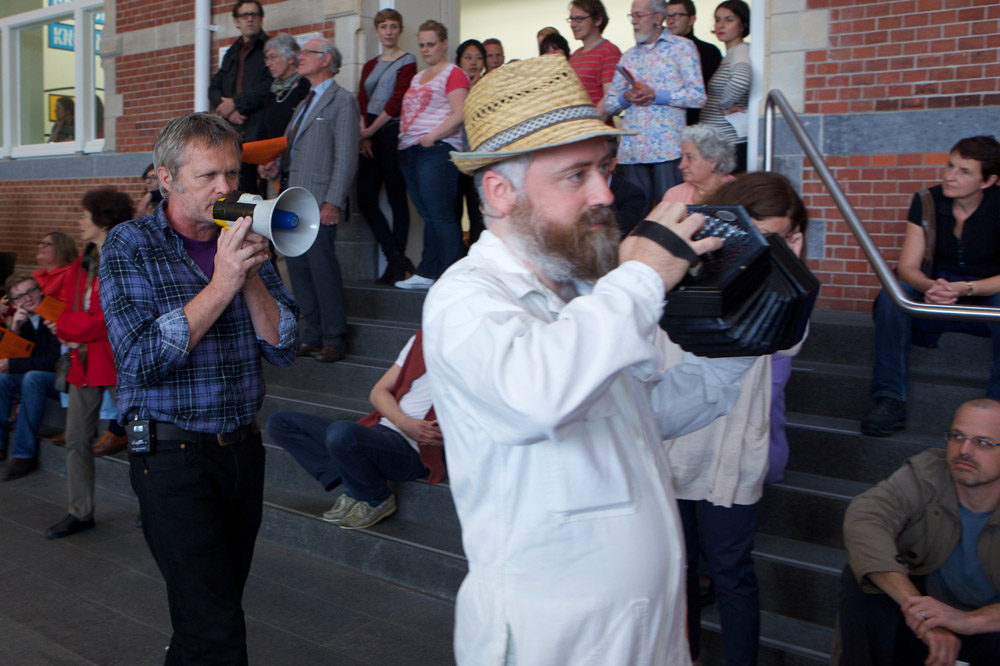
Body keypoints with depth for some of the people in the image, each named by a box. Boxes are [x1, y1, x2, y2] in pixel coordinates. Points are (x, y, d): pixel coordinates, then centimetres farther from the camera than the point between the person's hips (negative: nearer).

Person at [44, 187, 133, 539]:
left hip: (119, 362, -8)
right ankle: (80, 513, 23)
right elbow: (67, 309, 14)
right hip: (83, 361, 8)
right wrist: (68, 330, -8)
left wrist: (70, 328, -10)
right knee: (76, 439, 11)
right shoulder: (81, 265, 14)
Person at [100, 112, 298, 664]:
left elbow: (283, 348, 1)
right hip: (172, 452, -5)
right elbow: (142, 360, -17)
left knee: (215, 605, 16)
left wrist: (251, 277, -13)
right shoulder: (129, 246, -5)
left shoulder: (244, 244, 9)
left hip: (243, 447, 5)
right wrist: (221, 284, -20)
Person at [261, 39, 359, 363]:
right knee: (298, 268, 8)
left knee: (322, 266, -10)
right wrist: (278, 166, 6)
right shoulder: (305, 103, 24)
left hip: (318, 203, -9)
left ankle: (334, 340, -1)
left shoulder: (342, 101, -3)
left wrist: (333, 202, -19)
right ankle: (312, 337, 16)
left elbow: (346, 157, -11)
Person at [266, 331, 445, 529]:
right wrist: (404, 423, -7)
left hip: (411, 450, -8)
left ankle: (377, 501, -9)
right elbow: (378, 391, 12)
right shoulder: (420, 340, 15)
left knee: (341, 432, -38)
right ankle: (346, 482, -6)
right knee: (279, 423, 4)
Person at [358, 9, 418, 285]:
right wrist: (363, 135, -5)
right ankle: (396, 257, 5)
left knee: (396, 198, -3)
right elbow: (361, 103, 11)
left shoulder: (407, 62, 1)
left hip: (393, 132, -7)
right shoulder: (370, 66, 20)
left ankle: (396, 264, 3)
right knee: (365, 198, -1)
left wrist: (371, 130, -9)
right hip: (371, 137, 7)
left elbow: (397, 101, -9)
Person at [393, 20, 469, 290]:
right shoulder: (418, 77, 23)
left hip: (436, 150, -8)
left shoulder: (453, 73, -2)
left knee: (442, 216, -10)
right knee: (428, 217, 10)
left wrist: (432, 136, -19)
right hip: (409, 152, 8)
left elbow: (460, 113, -14)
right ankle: (426, 274, 12)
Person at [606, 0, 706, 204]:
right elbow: (609, 103, 18)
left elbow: (698, 96, -4)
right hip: (632, 148, 4)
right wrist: (626, 97, -4)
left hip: (667, 147, -4)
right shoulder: (628, 56, 20)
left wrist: (655, 95, -10)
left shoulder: (682, 47, 5)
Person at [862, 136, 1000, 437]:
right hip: (937, 305, 2)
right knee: (893, 293, -26)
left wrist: (964, 288, -35)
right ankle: (889, 399, -28)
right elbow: (907, 267, -7)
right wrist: (931, 286, -29)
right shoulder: (927, 201, -2)